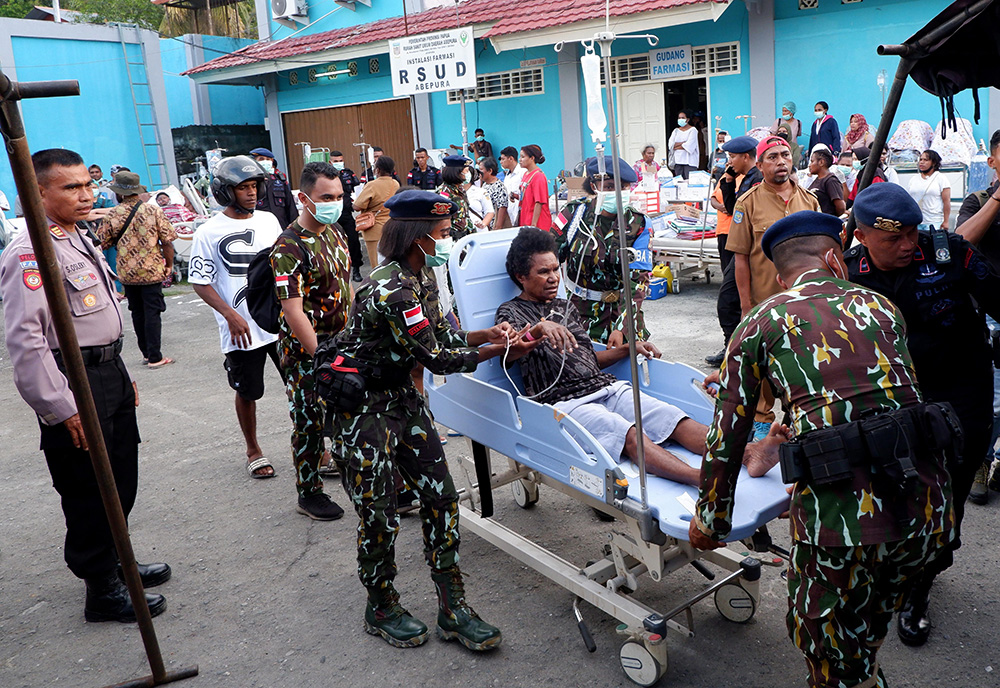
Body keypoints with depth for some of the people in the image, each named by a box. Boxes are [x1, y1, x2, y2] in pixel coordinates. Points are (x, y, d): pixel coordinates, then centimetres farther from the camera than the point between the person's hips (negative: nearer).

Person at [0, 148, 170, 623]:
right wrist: (62, 408, -21)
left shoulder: (78, 240, 14)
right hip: (74, 386, -9)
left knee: (122, 481, 19)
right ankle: (102, 592, 18)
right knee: (89, 492, 3)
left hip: (109, 374, 10)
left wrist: (121, 375, 22)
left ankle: (115, 562, 38)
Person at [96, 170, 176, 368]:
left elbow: (102, 243, 4)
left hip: (127, 272, 2)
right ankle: (155, 357, -1)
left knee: (137, 313, 15)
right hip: (152, 270, -2)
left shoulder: (112, 215, -3)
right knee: (152, 313, 1)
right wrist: (169, 265, 4)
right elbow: (167, 241, -8)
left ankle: (147, 353, 23)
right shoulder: (153, 210, -7)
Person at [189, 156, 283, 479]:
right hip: (242, 330, -3)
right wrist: (230, 315, -16)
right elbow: (199, 282, -6)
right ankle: (253, 451, 30)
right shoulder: (209, 233, -6)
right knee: (248, 392, 10)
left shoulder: (269, 220, 7)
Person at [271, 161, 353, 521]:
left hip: (339, 344, 7)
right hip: (306, 353, -7)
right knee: (309, 423, 4)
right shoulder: (289, 248, -19)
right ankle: (309, 493, 19)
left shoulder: (335, 232, 7)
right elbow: (293, 312, -23)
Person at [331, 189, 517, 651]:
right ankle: (381, 609, 27)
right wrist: (493, 350, -10)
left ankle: (453, 609, 16)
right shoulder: (391, 290, -26)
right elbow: (436, 359, -22)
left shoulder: (416, 279, 4)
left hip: (402, 397, 9)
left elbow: (442, 333, 10)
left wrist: (486, 333, -6)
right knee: (379, 516, 3)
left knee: (440, 496, 6)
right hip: (363, 409, -9)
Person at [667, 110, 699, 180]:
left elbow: (690, 145, -11)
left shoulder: (692, 130, 2)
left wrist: (677, 146, -1)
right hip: (678, 160, 4)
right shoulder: (676, 131, 16)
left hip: (689, 160, -4)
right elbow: (670, 144, 2)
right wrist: (684, 143, -8)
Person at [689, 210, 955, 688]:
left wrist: (708, 522, 18)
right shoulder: (882, 307, 16)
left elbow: (727, 436, 6)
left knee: (819, 634, 22)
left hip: (839, 516, -4)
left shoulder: (761, 324, 5)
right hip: (928, 508, 5)